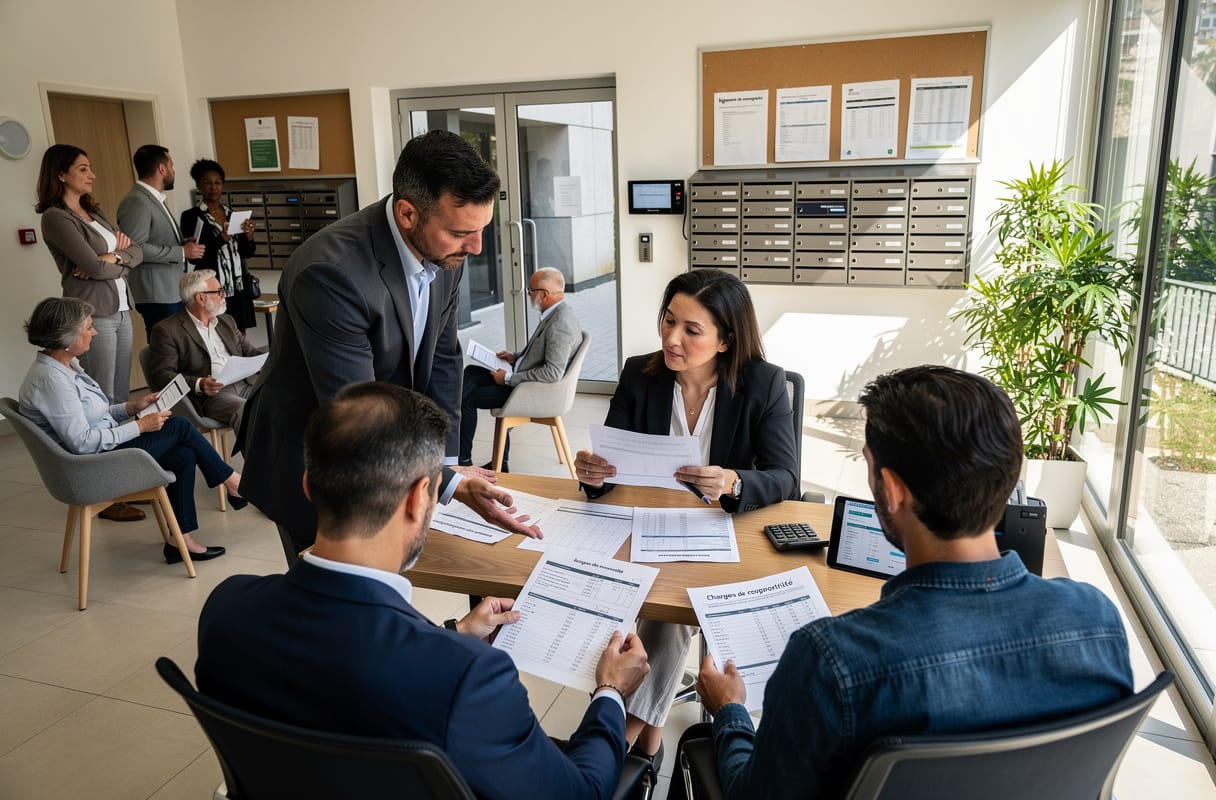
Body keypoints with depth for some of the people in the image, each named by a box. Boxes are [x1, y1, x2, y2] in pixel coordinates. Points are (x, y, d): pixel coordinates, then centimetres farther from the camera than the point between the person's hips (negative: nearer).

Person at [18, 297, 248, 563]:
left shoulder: (66, 366, 8)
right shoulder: (50, 379, -23)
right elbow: (82, 442, -26)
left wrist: (132, 407, 3)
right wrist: (139, 426, -20)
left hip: (106, 448, 10)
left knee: (184, 455, -5)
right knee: (179, 427, -11)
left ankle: (181, 540, 0)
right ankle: (233, 482, 5)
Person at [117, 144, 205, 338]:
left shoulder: (155, 199, 17)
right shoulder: (136, 202, -14)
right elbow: (135, 248, -22)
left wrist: (184, 243, 8)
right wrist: (181, 252, -16)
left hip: (173, 291, 10)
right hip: (157, 295, -10)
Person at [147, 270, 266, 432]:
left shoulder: (226, 321, 23)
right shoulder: (167, 330, 2)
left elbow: (249, 352, 23)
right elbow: (161, 374, -4)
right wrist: (198, 385, -21)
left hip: (244, 383, 6)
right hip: (210, 395, -6)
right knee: (246, 411, -35)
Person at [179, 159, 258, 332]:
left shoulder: (231, 214, 12)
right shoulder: (191, 216, -4)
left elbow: (247, 253, 13)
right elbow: (194, 257, -11)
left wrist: (249, 237, -8)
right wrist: (221, 239, -23)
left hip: (239, 288, 5)